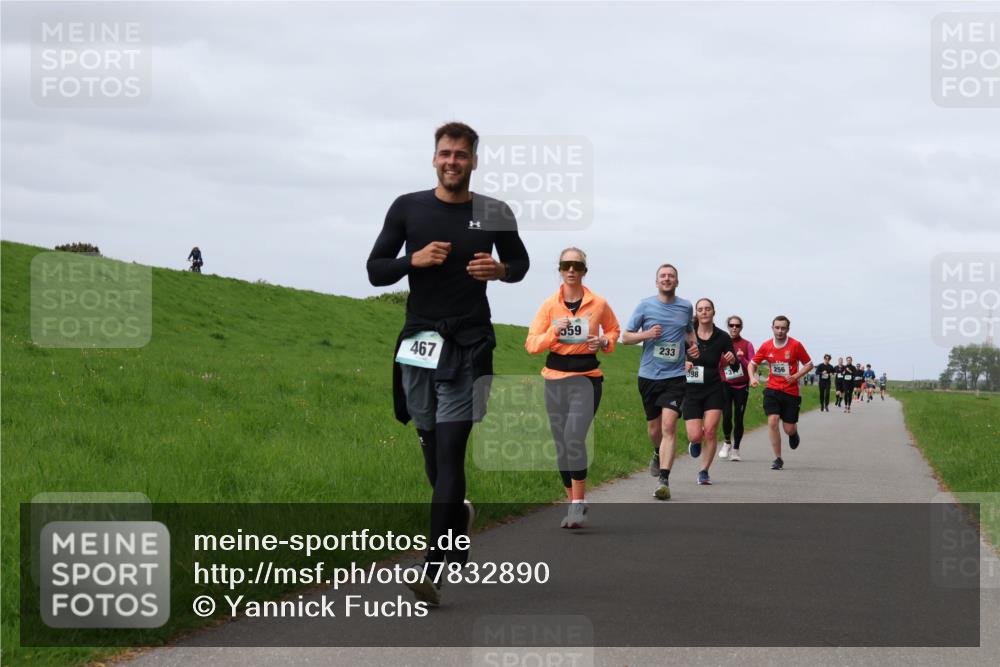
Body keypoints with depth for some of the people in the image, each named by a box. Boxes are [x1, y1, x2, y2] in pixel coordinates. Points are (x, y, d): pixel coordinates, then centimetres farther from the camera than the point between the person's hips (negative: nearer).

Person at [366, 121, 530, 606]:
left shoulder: (495, 214, 2)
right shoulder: (408, 209, 4)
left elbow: (520, 263, 17)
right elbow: (375, 270, 6)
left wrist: (501, 269, -6)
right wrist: (414, 260, -13)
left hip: (468, 347, -3)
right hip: (418, 342, 3)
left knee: (450, 452, -12)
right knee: (433, 452, 11)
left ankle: (433, 571, -16)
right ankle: (458, 516, 42)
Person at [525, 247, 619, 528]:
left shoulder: (598, 304, 0)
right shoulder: (550, 305, 2)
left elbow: (613, 329, 19)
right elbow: (531, 344, -1)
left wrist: (604, 342, -3)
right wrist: (554, 332, -18)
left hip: (586, 377, -3)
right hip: (555, 378, 3)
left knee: (574, 437, -21)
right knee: (561, 444, 6)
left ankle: (578, 503, -14)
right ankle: (574, 502, 20)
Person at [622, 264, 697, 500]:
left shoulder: (685, 307, 8)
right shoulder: (645, 305, 2)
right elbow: (625, 337, 4)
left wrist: (693, 345, 7)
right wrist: (646, 334, -15)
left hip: (675, 376, -1)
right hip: (648, 375, 1)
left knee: (668, 425, -17)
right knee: (654, 429, 11)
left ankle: (663, 480, -21)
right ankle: (658, 453, 47)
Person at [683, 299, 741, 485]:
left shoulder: (722, 337, -2)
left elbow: (736, 368, 2)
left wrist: (733, 360, -21)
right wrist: (682, 363, -17)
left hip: (713, 390, 0)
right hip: (691, 390, 0)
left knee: (710, 431, -12)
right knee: (695, 436, -9)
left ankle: (704, 471, 4)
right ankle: (695, 442, 31)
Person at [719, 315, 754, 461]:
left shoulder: (747, 345, 3)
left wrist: (741, 359, -16)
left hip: (742, 386, 0)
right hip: (725, 384, 0)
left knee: (738, 418, -1)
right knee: (726, 415, -13)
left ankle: (735, 449, 12)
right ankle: (727, 442, 12)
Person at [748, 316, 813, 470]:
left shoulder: (795, 345, -8)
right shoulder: (766, 346, -1)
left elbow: (809, 365, 1)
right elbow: (753, 363, 12)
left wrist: (795, 376, -14)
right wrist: (752, 378, -8)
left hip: (791, 392, -1)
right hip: (772, 389, 1)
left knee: (789, 429, 1)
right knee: (772, 421, -17)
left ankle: (794, 433, 42)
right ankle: (778, 459, -6)